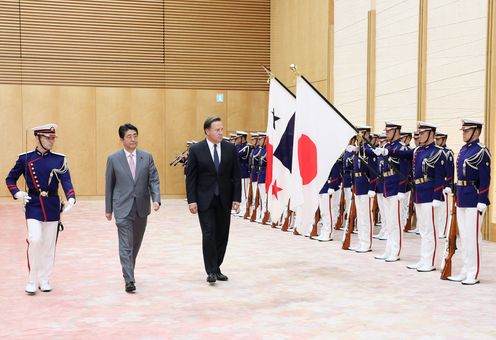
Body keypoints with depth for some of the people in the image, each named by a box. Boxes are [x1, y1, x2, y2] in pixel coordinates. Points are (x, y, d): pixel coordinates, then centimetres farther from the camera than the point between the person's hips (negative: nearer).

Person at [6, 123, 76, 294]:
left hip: (52, 206, 2)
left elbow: (66, 181, -10)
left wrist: (71, 198, -28)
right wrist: (17, 193, -7)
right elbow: (10, 179, 10)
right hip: (33, 206, -2)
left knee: (49, 245, 7)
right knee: (35, 240, -13)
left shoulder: (59, 159, 1)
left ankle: (44, 280, 21)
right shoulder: (25, 158, 0)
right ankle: (32, 280, 1)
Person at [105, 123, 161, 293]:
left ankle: (129, 271, 35)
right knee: (126, 245, -9)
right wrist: (108, 208, 5)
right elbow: (109, 185, 4)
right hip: (123, 208, -3)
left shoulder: (147, 157, 3)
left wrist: (156, 199, -16)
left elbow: (154, 180, 1)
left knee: (136, 244, 15)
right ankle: (129, 280, -9)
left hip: (141, 207, 3)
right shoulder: (113, 159, -1)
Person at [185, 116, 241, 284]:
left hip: (224, 200, 3)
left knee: (222, 235, 7)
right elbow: (190, 177, -4)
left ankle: (216, 268, 20)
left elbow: (236, 176, 4)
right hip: (205, 199, -3)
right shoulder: (196, 150, -4)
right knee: (209, 234, -8)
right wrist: (191, 200, -10)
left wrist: (236, 198, -2)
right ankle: (211, 271, -1)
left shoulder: (230, 149, 2)